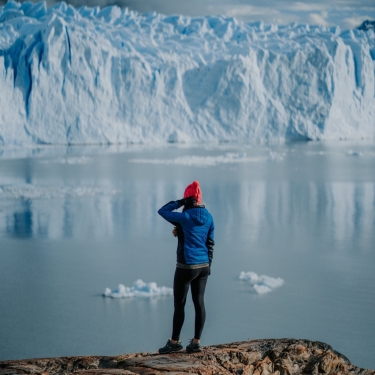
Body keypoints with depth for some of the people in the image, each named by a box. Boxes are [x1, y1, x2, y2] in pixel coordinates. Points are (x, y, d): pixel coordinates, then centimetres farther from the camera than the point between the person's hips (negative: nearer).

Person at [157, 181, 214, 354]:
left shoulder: (185, 217, -14)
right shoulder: (208, 217, 5)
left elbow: (162, 211, -4)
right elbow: (210, 243, 11)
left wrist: (179, 202, 0)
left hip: (186, 266, -7)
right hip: (203, 266, 7)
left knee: (179, 304, 2)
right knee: (199, 302, 8)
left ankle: (175, 342, 10)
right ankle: (196, 342, 11)